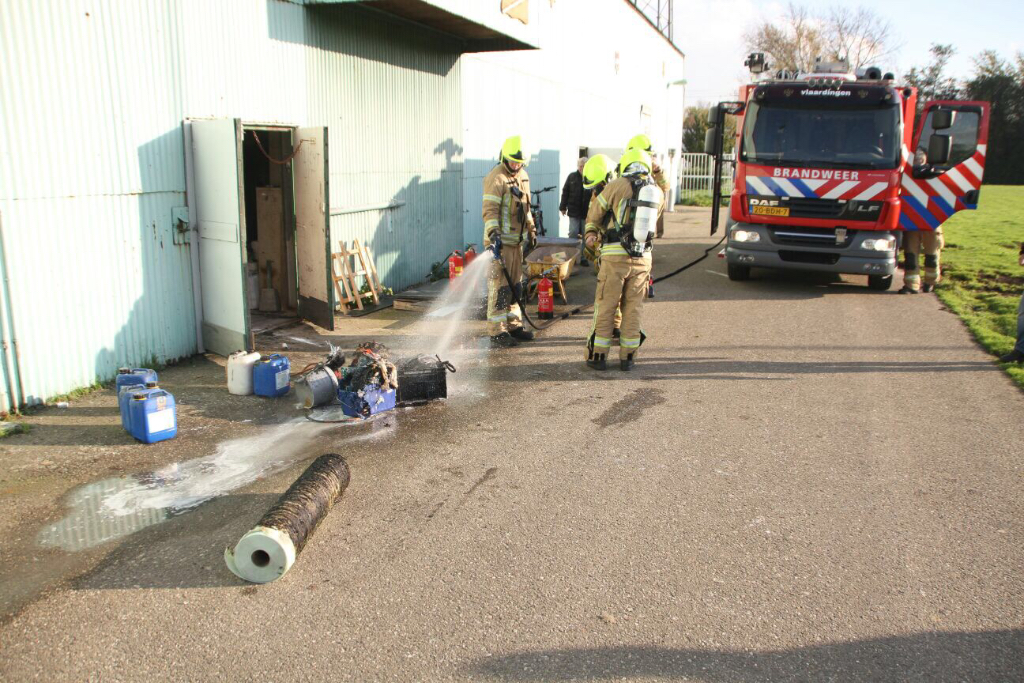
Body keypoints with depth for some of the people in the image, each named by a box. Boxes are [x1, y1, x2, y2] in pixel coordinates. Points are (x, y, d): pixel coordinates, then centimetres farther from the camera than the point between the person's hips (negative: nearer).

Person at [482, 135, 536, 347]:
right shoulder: (496, 178, -13)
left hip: (516, 240, 9)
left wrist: (531, 227, 28)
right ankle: (496, 331, -3)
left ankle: (514, 325, 24)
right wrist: (493, 234, -30)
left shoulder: (522, 175, 15)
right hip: (500, 241, -9)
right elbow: (490, 210, -20)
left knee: (515, 284, 14)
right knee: (499, 286, -8)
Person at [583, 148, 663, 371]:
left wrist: (591, 232, 24)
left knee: (605, 306, 4)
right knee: (633, 308, 10)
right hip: (643, 258, 3)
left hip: (616, 255, -3)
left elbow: (595, 211, 7)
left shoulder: (618, 185, -3)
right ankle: (628, 356, 13)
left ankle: (598, 355, 9)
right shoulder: (658, 192, 9)